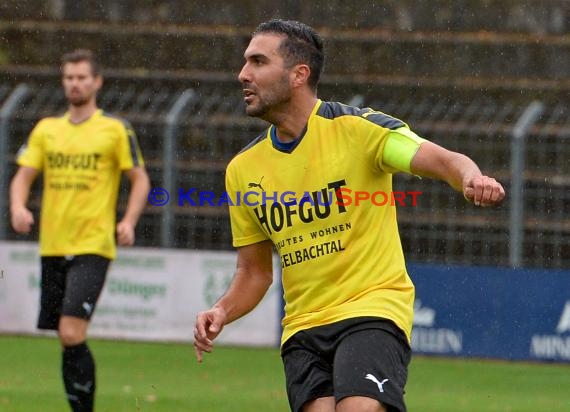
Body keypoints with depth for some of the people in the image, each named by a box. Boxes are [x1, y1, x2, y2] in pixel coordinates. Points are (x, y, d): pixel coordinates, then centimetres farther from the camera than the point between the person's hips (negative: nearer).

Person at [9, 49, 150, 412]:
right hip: (52, 246, 5)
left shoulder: (115, 130, 1)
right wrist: (18, 207, -13)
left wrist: (129, 222, -12)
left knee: (72, 333, -18)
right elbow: (23, 176, 9)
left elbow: (140, 180, 4)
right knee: (66, 338, 7)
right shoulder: (46, 129, 12)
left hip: (92, 248, -5)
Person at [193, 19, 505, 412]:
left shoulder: (357, 128, -7)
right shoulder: (243, 169, 9)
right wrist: (222, 312, -2)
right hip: (302, 325, 5)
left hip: (373, 308, -5)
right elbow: (255, 271, 17)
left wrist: (471, 178, -41)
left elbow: (444, 161, -18)